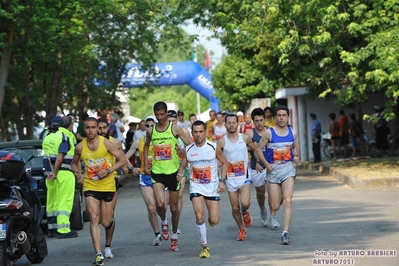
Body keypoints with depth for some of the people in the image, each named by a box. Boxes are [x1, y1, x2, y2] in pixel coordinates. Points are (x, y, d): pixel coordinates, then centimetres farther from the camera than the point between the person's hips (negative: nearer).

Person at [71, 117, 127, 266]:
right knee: (94, 218, -15)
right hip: (90, 187, 1)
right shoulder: (80, 147, -3)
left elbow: (122, 160, -7)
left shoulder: (106, 143, -10)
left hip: (108, 186, -1)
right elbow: (75, 163, 15)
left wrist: (108, 171, -19)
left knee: (106, 222, 4)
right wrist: (78, 173, -5)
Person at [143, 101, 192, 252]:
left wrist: (182, 167, -12)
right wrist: (146, 164, 15)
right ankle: (164, 222, 14)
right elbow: (146, 146, 24)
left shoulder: (175, 129, -5)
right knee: (160, 203, -19)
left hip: (173, 172, -1)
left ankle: (174, 236, 26)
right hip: (157, 172, 1)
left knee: (174, 207, 7)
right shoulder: (150, 131, 4)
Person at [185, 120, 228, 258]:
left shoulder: (214, 147, -8)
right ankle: (204, 247, -4)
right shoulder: (188, 150, -4)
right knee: (199, 215, -19)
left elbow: (224, 162, 4)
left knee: (214, 221, -2)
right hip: (196, 187, 0)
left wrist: (222, 181, -5)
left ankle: (210, 219, 38)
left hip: (212, 187, 0)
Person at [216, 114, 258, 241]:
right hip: (230, 177, 1)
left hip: (244, 176, 0)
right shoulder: (221, 142, -3)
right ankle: (241, 230, 25)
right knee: (235, 208, 4)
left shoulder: (245, 138, 1)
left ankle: (245, 213, 16)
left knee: (245, 203, -20)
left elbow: (255, 149, 19)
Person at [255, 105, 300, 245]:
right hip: (273, 169, -1)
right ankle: (272, 215, 44)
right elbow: (259, 148, 2)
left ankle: (285, 233, -15)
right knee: (275, 206, 4)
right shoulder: (269, 133, -5)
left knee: (287, 200, -15)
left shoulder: (293, 133, 5)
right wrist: (265, 163, -10)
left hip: (288, 167, 1)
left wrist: (296, 157, 1)